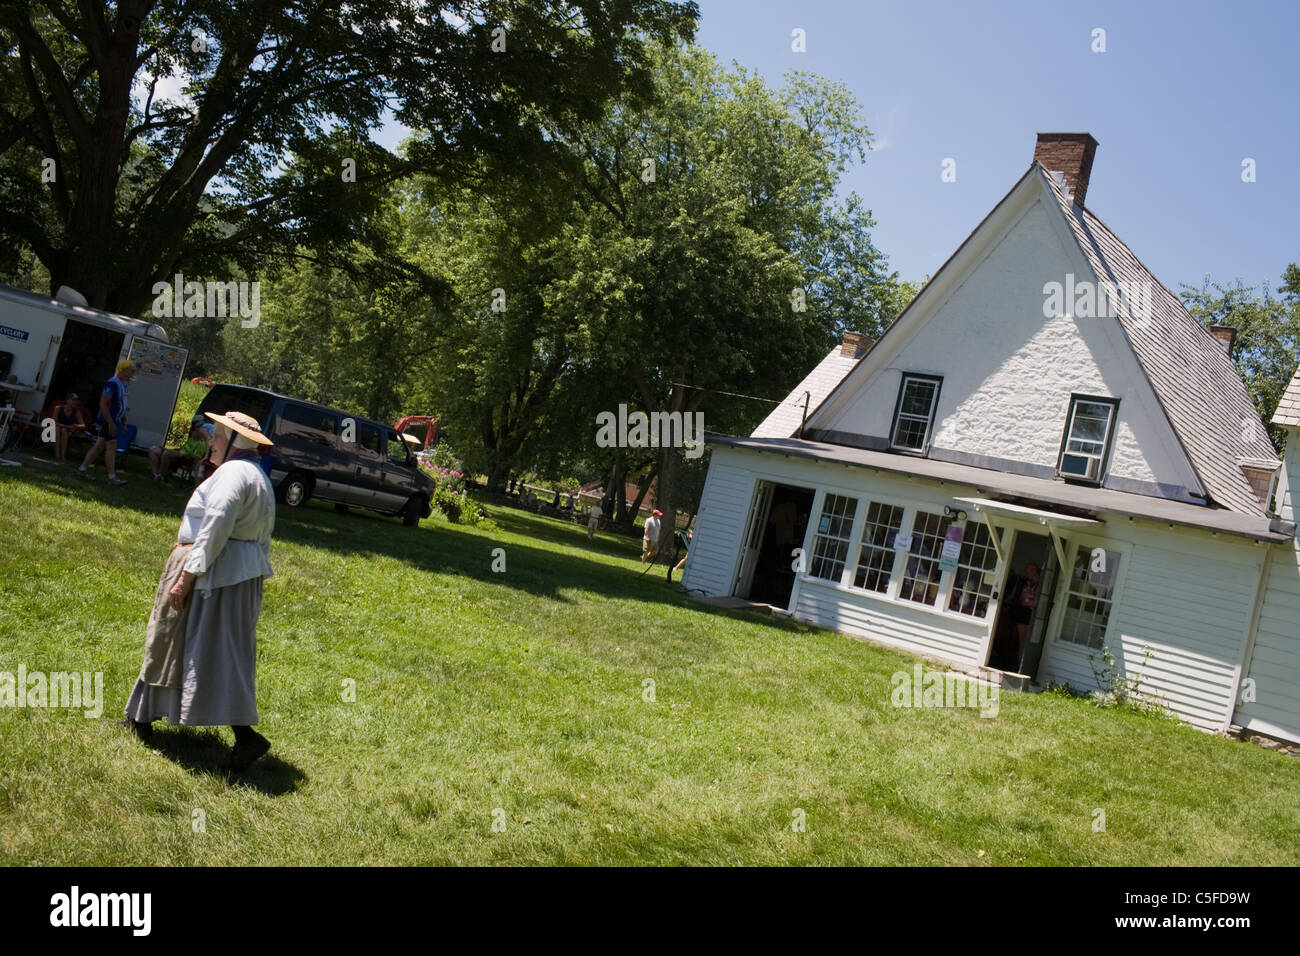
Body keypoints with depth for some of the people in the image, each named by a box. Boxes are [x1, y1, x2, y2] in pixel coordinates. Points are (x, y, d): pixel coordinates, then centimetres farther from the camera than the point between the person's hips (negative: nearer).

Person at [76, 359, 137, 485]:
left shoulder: (124, 384, 13)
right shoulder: (112, 384, -18)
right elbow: (103, 404, -21)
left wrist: (124, 423, 19)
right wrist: (111, 423, -23)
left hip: (114, 422, 10)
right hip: (107, 422, -9)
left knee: (99, 446, 13)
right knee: (111, 447, -8)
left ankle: (82, 469, 19)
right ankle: (112, 477, -6)